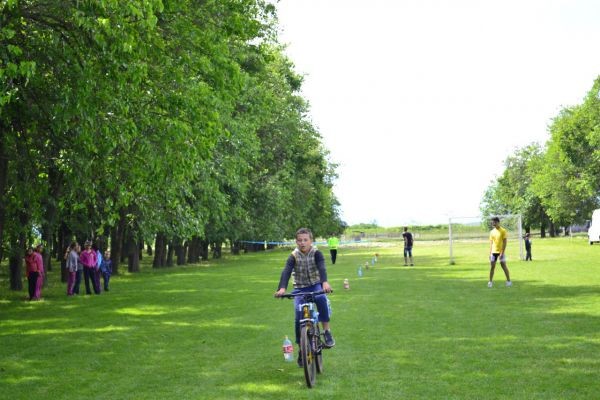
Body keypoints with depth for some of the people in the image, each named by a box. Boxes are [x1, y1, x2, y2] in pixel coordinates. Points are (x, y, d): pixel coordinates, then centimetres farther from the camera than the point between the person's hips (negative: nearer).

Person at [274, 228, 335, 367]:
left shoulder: (316, 254, -11)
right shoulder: (293, 256, -10)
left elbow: (322, 268, -28)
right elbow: (286, 272, -24)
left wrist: (325, 282, -49)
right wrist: (282, 288, -43)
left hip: (316, 285, -1)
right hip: (300, 289, 1)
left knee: (321, 298, -34)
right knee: (299, 316, -13)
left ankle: (327, 332, -24)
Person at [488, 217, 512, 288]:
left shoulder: (503, 231, -7)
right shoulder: (492, 232, 8)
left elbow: (505, 242, -10)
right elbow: (491, 243, 12)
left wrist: (502, 252, -17)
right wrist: (490, 252, 5)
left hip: (501, 252, -4)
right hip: (493, 252, 4)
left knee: (504, 266, -2)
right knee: (492, 266, 2)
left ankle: (509, 281, 7)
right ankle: (490, 281, 7)